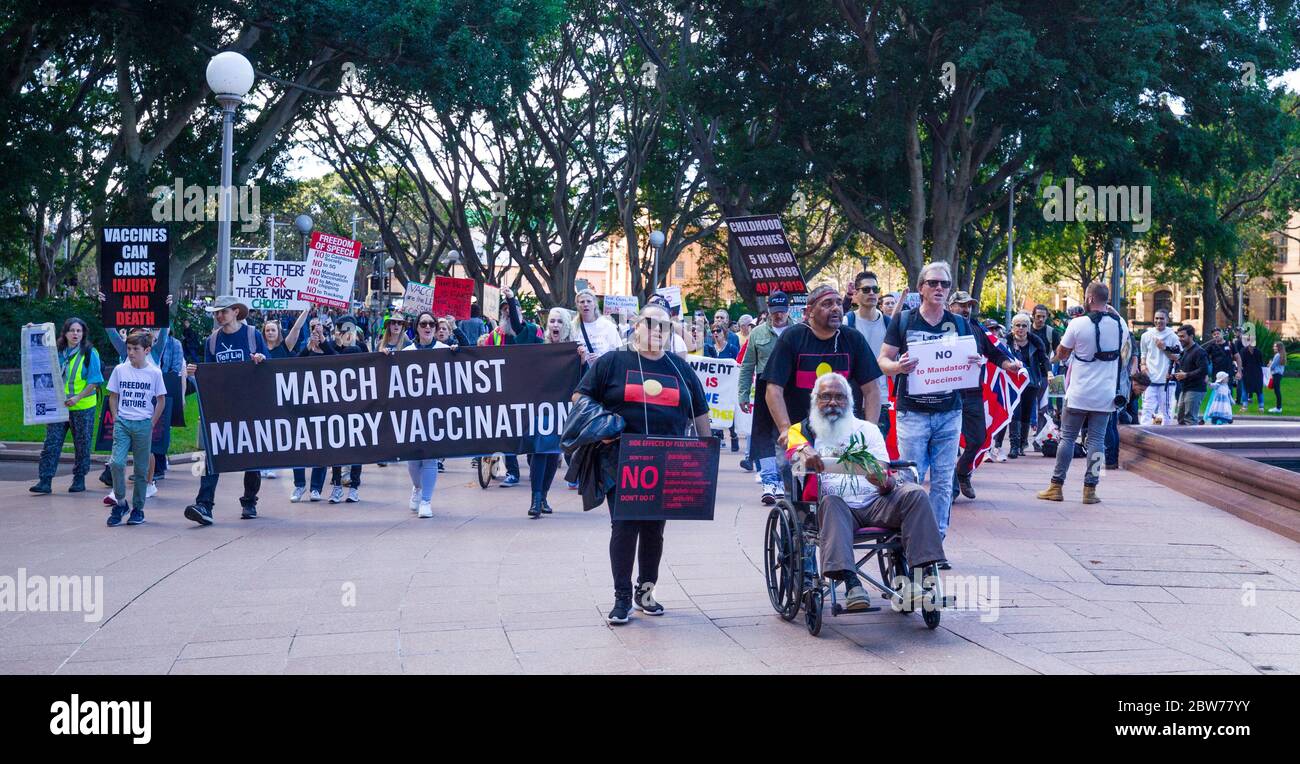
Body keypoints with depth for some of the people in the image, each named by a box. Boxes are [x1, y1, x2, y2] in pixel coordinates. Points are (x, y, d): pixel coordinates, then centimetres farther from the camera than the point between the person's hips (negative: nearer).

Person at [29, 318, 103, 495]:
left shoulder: (90, 353, -6)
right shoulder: (57, 351, 6)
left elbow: (94, 382, -8)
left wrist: (78, 397, -20)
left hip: (82, 407, -3)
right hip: (58, 406, 3)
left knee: (82, 445, 7)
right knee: (51, 444, -4)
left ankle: (79, 479, 19)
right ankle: (45, 481, -4)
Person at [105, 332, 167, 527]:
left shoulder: (154, 373, -1)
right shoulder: (120, 370, 4)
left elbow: (161, 401, 6)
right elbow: (113, 396, 12)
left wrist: (152, 423, 0)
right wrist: (116, 418, 2)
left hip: (143, 424, -1)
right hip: (122, 423, 1)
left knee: (141, 468, 4)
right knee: (117, 462, -14)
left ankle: (138, 508, 14)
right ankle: (120, 502, 1)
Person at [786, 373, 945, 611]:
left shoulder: (867, 429, 23)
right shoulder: (803, 430, 18)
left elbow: (887, 474, 11)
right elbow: (793, 450, -7)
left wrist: (884, 482, -15)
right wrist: (805, 451, -32)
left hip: (874, 502, 3)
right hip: (838, 506, -2)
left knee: (915, 494, -24)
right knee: (830, 502, -37)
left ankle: (918, 578, -35)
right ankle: (851, 583, -53)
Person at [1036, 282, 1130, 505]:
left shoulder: (1078, 324, -12)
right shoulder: (1120, 324, -1)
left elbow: (1060, 354, -2)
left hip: (1078, 394, -2)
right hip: (1105, 394, 3)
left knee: (1067, 437, 6)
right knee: (1097, 440, 5)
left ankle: (1056, 486, 8)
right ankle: (1090, 489, 4)